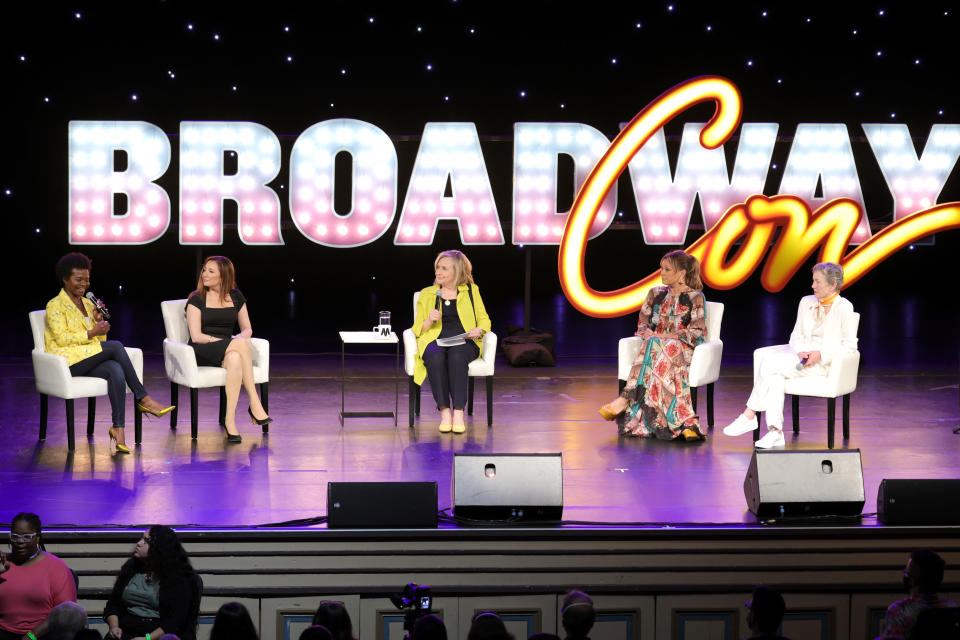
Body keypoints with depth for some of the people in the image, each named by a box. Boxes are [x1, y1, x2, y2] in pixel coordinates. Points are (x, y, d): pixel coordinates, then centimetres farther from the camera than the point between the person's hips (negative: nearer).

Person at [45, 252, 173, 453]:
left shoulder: (88, 304, 22)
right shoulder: (55, 306, 1)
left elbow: (100, 339, 21)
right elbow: (62, 339, -11)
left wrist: (99, 322, 2)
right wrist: (91, 333, -17)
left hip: (90, 361, 6)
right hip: (68, 364, -6)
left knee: (115, 370, -31)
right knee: (116, 346, -27)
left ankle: (118, 428, -40)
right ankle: (143, 399, -21)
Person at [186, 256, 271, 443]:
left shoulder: (236, 297, 14)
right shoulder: (196, 299, 2)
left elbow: (247, 329, 16)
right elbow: (196, 336, -8)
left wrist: (241, 337, -10)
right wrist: (231, 342, -17)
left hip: (228, 351, 3)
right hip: (202, 353, -3)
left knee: (234, 359, -37)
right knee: (240, 345, -34)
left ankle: (230, 419, -40)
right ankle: (254, 405, -36)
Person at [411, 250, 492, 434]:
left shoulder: (471, 291, 19)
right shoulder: (427, 294, 20)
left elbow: (485, 321, 19)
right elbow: (417, 329, 16)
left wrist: (479, 330, -3)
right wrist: (429, 321, -5)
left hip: (464, 343, -1)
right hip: (434, 341, 1)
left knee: (456, 356, -38)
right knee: (435, 357, -37)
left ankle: (458, 413, -41)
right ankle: (445, 412, -36)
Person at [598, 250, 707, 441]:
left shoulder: (695, 297, 6)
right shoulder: (655, 294, 20)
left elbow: (696, 333, -2)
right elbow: (642, 324, 18)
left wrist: (665, 337, -13)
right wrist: (648, 333, -7)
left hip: (683, 350, -3)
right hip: (655, 347, 3)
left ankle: (626, 399, -47)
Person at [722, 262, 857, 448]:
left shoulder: (843, 307, -3)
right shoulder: (806, 303, 16)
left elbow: (850, 345, -5)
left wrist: (820, 354, -16)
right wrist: (801, 352, -4)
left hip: (825, 363, -6)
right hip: (802, 358, 6)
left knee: (769, 362, -26)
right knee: (774, 374, -30)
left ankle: (749, 415, -20)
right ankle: (775, 431, -36)